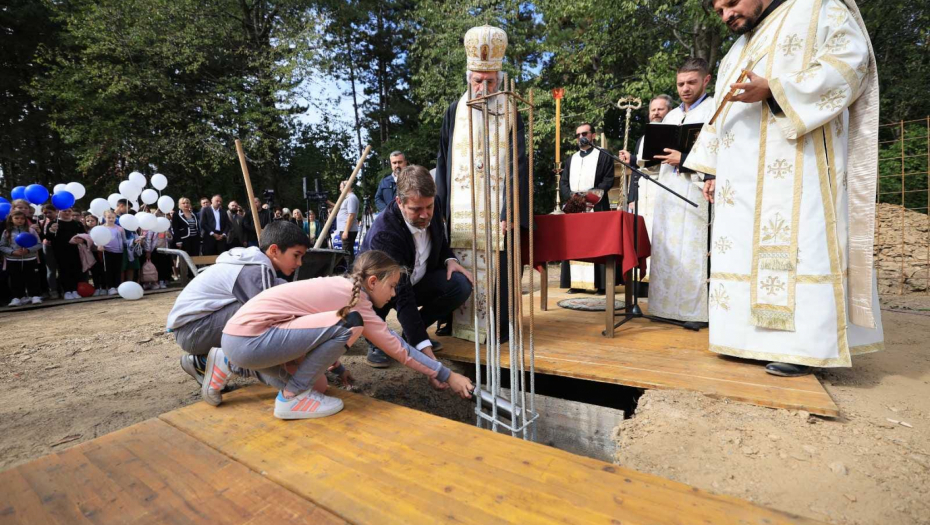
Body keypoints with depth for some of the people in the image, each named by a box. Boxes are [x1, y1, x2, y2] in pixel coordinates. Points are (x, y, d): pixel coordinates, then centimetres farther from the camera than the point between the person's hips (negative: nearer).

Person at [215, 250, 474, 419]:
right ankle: (292, 396, -6)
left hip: (244, 337, 10)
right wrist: (447, 376, -1)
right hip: (248, 339, -10)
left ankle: (230, 364, 21)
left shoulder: (341, 286, 11)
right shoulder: (355, 300, -13)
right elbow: (398, 348, -8)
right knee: (349, 324, -22)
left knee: (318, 385, 17)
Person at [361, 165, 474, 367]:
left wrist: (449, 259, -14)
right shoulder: (384, 232, -36)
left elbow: (441, 241, 9)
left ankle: (413, 331, 2)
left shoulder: (432, 209, -16)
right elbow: (402, 297, -41)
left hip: (415, 282, 5)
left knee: (461, 285, -20)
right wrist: (426, 351, -45)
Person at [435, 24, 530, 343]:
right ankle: (456, 322, 16)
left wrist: (509, 212, -12)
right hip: (460, 211, 2)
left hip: (495, 208, -2)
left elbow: (518, 165, -2)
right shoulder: (455, 111, 10)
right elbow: (443, 162, 10)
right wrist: (441, 208, 2)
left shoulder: (509, 114, 4)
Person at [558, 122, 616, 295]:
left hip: (595, 207, -5)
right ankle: (576, 282, 4)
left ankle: (600, 283, -4)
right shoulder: (572, 159, 22)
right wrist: (570, 196, -6)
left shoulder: (604, 156, 7)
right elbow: (563, 182, 14)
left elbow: (608, 180, -3)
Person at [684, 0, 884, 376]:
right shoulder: (738, 52, 27)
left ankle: (803, 344, -8)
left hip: (796, 170, -7)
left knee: (797, 245, -12)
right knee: (746, 248, 0)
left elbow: (848, 62, -7)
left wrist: (772, 89, -19)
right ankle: (760, 337, 4)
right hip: (746, 179, 7)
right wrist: (715, 173, 14)